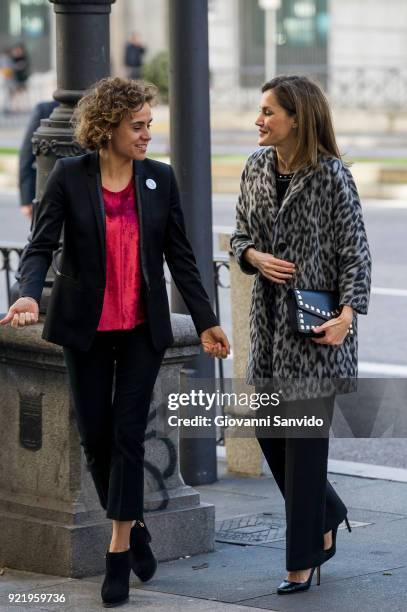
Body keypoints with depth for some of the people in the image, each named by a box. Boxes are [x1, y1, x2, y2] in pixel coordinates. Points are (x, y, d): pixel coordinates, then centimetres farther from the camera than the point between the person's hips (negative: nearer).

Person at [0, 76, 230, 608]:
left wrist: (206, 321, 5)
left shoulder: (160, 179, 0)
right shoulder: (69, 176, -7)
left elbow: (180, 255, 5)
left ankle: (119, 552, 2)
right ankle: (134, 527, 28)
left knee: (128, 435, -4)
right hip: (86, 327, 0)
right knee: (95, 435, 7)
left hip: (143, 328, 0)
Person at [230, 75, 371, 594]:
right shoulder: (257, 168, 6)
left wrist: (347, 314, -21)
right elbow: (240, 236, 15)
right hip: (270, 322, 7)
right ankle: (327, 517, 32)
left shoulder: (331, 176, -11)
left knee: (304, 434, -4)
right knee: (266, 428, 9)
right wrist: (257, 257, -7)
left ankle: (303, 561, 5)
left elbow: (355, 254, -10)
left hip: (316, 326, -6)